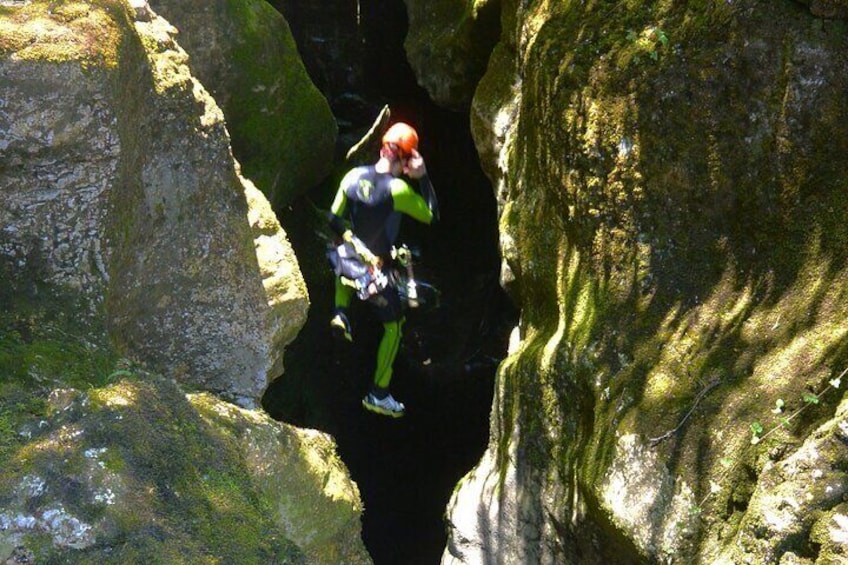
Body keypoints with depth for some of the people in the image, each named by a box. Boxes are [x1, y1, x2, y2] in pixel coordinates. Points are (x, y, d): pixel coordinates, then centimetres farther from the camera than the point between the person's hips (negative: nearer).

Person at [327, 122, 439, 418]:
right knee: (393, 326, 13)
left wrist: (353, 239, 11)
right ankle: (379, 395, 17)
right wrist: (423, 177, -11)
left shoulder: (353, 176, -9)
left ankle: (340, 313, 20)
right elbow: (431, 215, -12)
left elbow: (334, 219, -2)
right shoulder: (397, 189, -24)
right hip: (378, 271, -5)